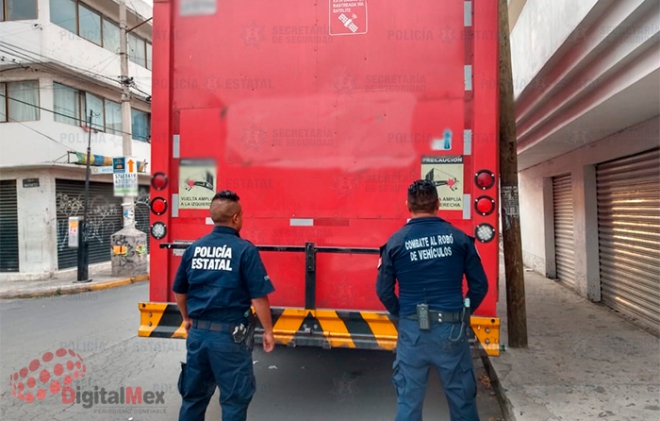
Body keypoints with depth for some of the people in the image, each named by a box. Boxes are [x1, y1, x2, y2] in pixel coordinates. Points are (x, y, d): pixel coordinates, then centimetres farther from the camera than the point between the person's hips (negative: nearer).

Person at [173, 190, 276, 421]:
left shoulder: (194, 248, 2)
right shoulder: (245, 250, -13)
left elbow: (179, 291, 12)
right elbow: (259, 297, -14)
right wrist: (268, 331, -1)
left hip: (197, 332, 5)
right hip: (229, 335, -5)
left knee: (193, 395, 20)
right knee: (235, 397, 10)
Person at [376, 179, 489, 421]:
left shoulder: (396, 242, -4)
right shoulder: (459, 237, -2)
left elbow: (384, 290, 0)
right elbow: (479, 285, 3)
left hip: (412, 329, 0)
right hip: (451, 328, 1)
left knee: (408, 398, 12)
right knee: (461, 396, 17)